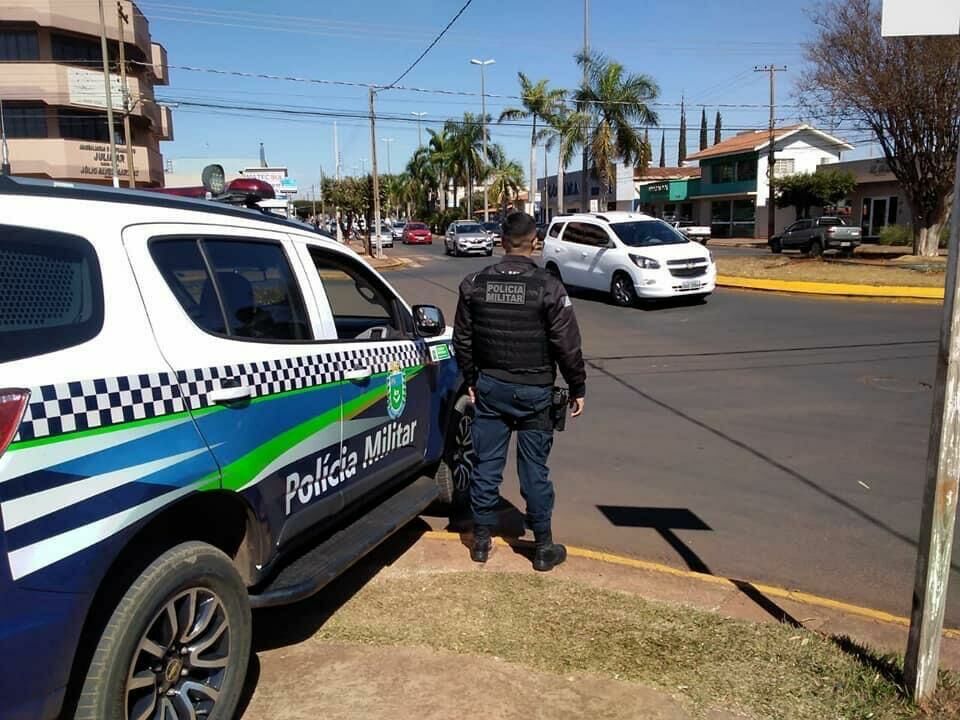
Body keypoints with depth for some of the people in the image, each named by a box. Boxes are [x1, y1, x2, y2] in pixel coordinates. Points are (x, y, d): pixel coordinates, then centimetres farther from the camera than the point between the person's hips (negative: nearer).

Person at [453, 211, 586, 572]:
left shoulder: (475, 284, -1)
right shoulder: (548, 287, -12)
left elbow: (462, 339, 5)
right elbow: (567, 345, -10)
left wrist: (472, 379, 17)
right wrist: (577, 388, 2)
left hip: (489, 387, 3)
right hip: (534, 391, -2)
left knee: (486, 463, 11)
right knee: (534, 468, 6)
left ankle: (481, 539, 22)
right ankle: (543, 547, 17)